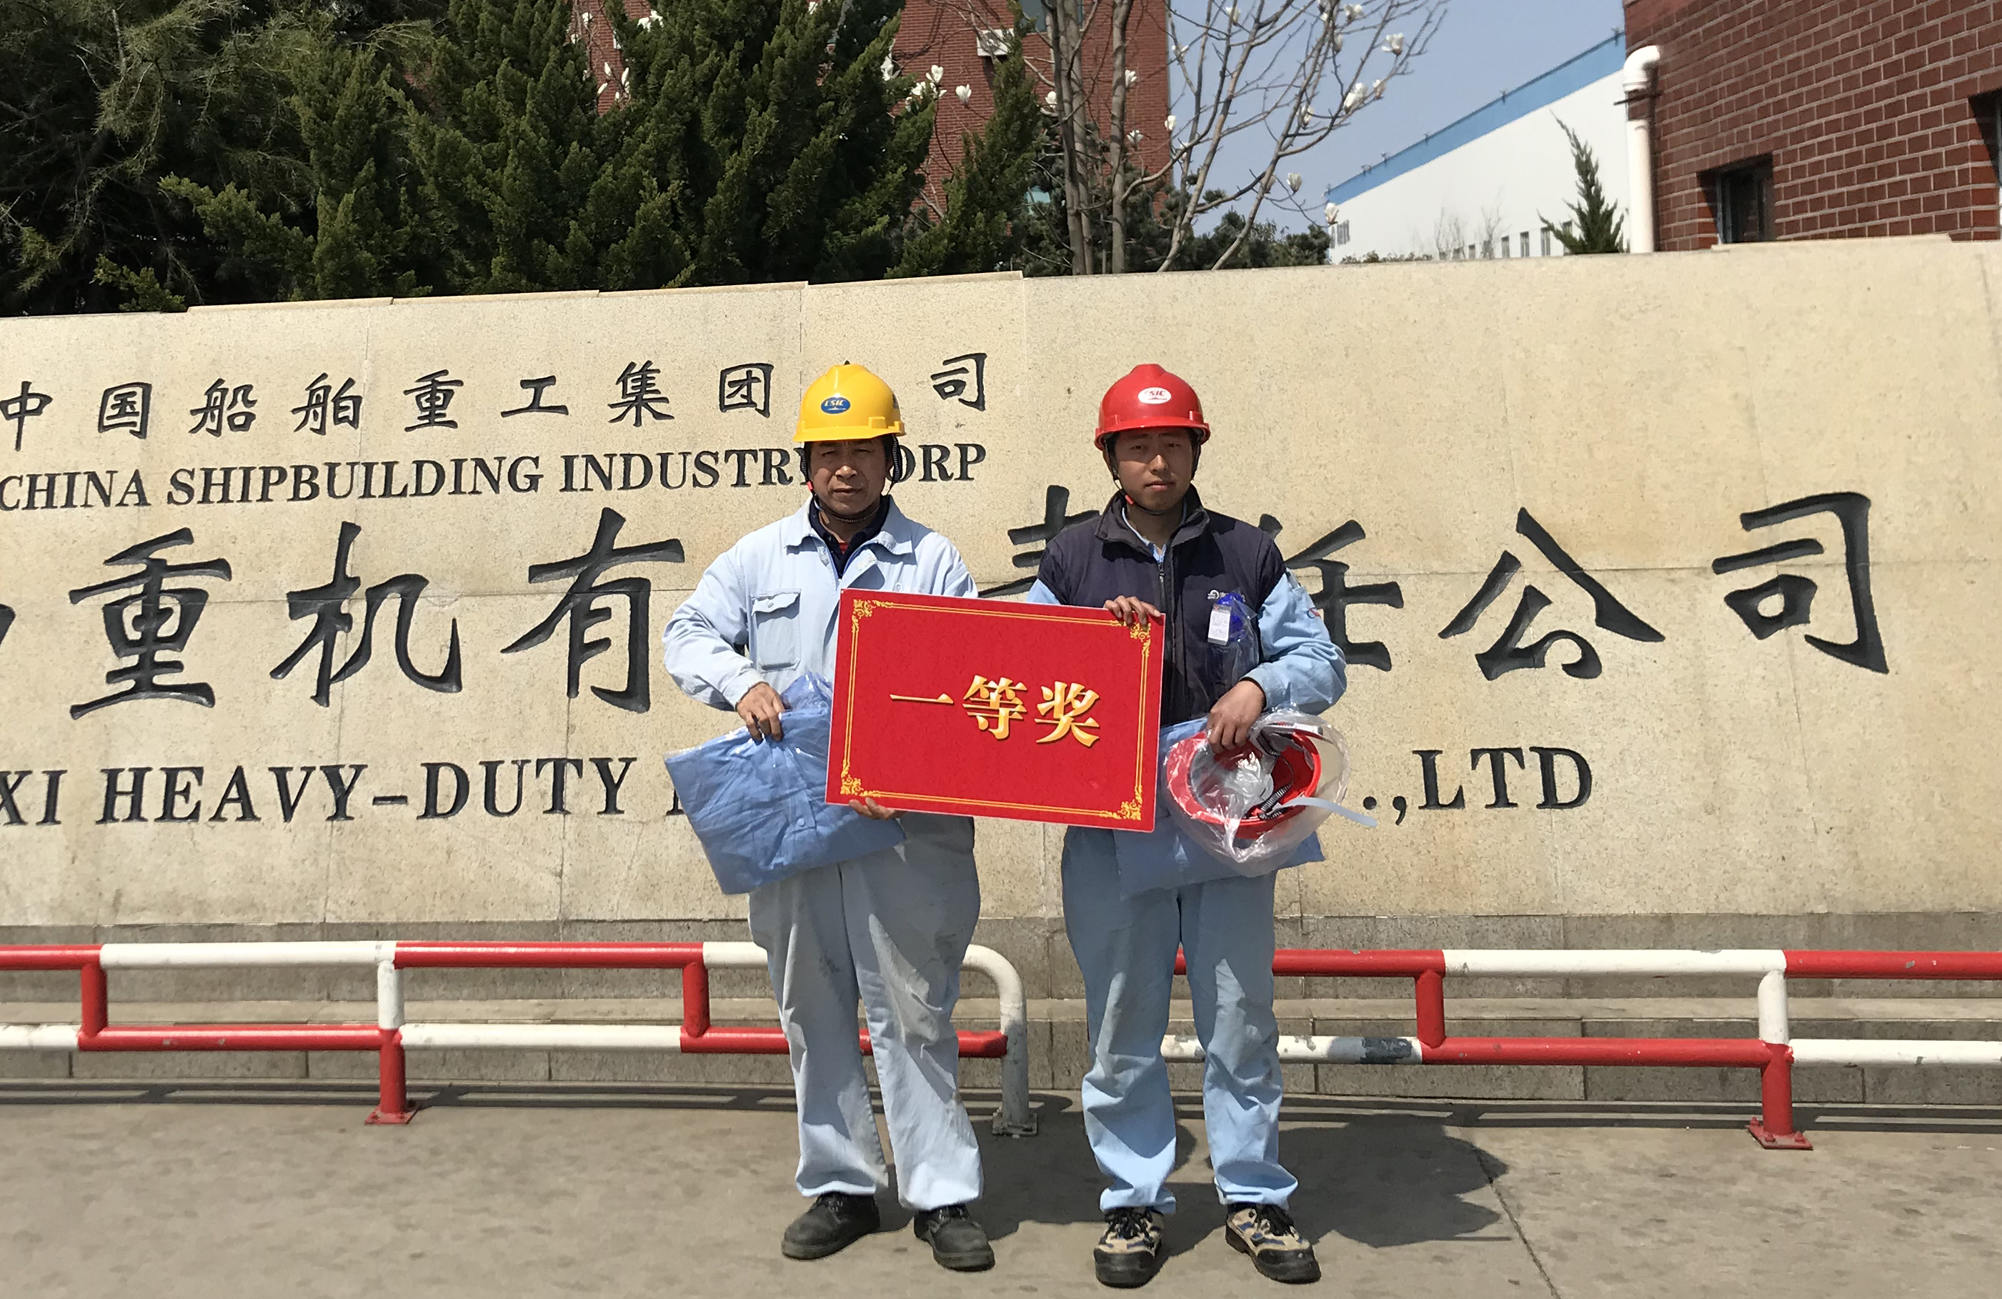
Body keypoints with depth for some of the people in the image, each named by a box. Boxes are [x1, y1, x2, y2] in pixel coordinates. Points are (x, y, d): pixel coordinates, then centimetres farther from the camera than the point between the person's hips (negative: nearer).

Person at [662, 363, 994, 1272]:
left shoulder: (933, 560, 4)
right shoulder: (760, 557, 12)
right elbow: (687, 635, 11)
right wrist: (739, 682, -10)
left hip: (905, 825, -3)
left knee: (915, 1009, 1)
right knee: (812, 1010, 10)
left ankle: (942, 1196, 12)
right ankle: (840, 1188, 24)